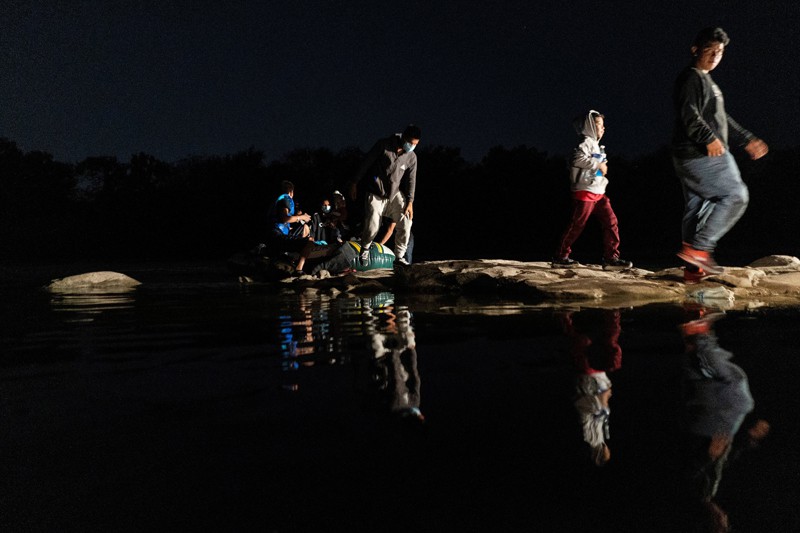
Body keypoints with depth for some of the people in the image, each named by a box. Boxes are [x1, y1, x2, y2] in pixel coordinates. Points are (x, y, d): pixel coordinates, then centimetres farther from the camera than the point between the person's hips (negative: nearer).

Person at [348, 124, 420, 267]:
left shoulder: (412, 157, -2)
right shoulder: (383, 145, -12)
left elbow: (411, 180, 1)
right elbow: (366, 163, -6)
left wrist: (410, 202, -7)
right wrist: (354, 183, -4)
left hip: (395, 194, 4)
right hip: (376, 194, -3)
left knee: (406, 223, -13)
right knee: (372, 226, -12)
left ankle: (399, 256, 4)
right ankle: (365, 249, 21)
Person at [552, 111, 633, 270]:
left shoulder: (596, 145, 23)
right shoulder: (586, 142, -7)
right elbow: (578, 159, -25)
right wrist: (599, 164, -19)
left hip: (598, 193, 9)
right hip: (585, 191, -9)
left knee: (611, 222, 0)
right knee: (577, 225, -5)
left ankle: (611, 258, 1)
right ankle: (560, 257, 4)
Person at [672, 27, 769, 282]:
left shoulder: (706, 81, 26)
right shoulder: (690, 78, -7)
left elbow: (722, 119, 30)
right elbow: (689, 114, -22)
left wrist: (746, 140, 28)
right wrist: (710, 138, -33)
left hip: (701, 156, 10)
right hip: (701, 155, -10)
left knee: (696, 207, 8)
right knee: (735, 195, -9)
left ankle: (693, 268, 11)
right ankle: (698, 247, -12)